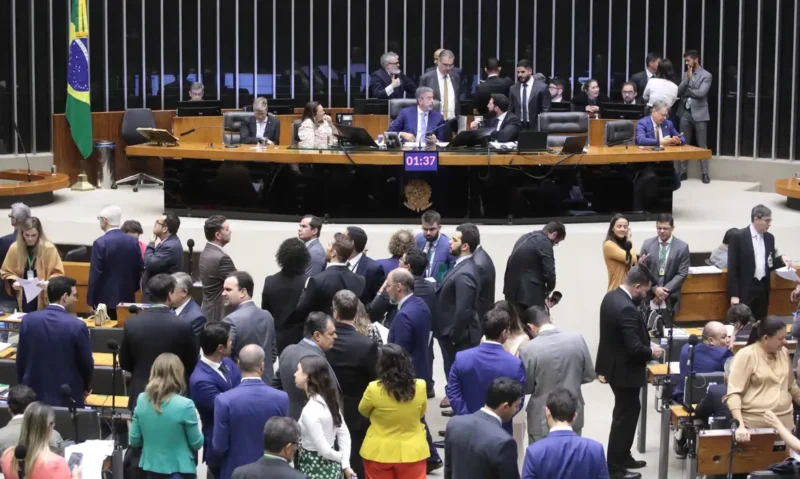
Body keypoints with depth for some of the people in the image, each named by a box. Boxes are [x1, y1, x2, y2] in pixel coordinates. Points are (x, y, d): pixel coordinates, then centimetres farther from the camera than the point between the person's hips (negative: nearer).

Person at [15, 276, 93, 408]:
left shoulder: (29, 320, -3)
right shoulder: (77, 326, -14)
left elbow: (20, 360, 5)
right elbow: (86, 364, -3)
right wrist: (87, 387, 17)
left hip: (34, 394, 4)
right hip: (67, 398, -3)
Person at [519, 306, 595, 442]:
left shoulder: (528, 349, -18)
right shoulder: (577, 339, -8)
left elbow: (526, 387, -8)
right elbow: (589, 376, 2)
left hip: (542, 421, -3)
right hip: (573, 416, 3)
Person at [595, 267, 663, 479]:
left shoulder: (611, 296, 2)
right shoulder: (627, 309, -29)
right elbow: (634, 348, -28)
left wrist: (647, 343, 6)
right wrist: (652, 352, -10)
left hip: (614, 365, 10)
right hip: (624, 370, -10)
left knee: (625, 413, 22)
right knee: (625, 416, 2)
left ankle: (622, 457, 34)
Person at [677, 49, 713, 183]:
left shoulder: (706, 75, -5)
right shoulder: (685, 74, 12)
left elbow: (701, 93, -17)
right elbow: (679, 91, 1)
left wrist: (687, 91, -4)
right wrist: (687, 79, -10)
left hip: (699, 114, -5)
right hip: (685, 113, 5)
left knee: (702, 145, 0)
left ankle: (705, 173, 4)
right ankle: (683, 172, 13)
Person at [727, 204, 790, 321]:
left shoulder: (769, 238, 10)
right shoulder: (739, 237, -8)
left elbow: (769, 264, 17)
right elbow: (733, 267, -10)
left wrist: (781, 260, -5)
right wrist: (734, 294, -14)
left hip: (763, 289, 6)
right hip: (745, 290, -6)